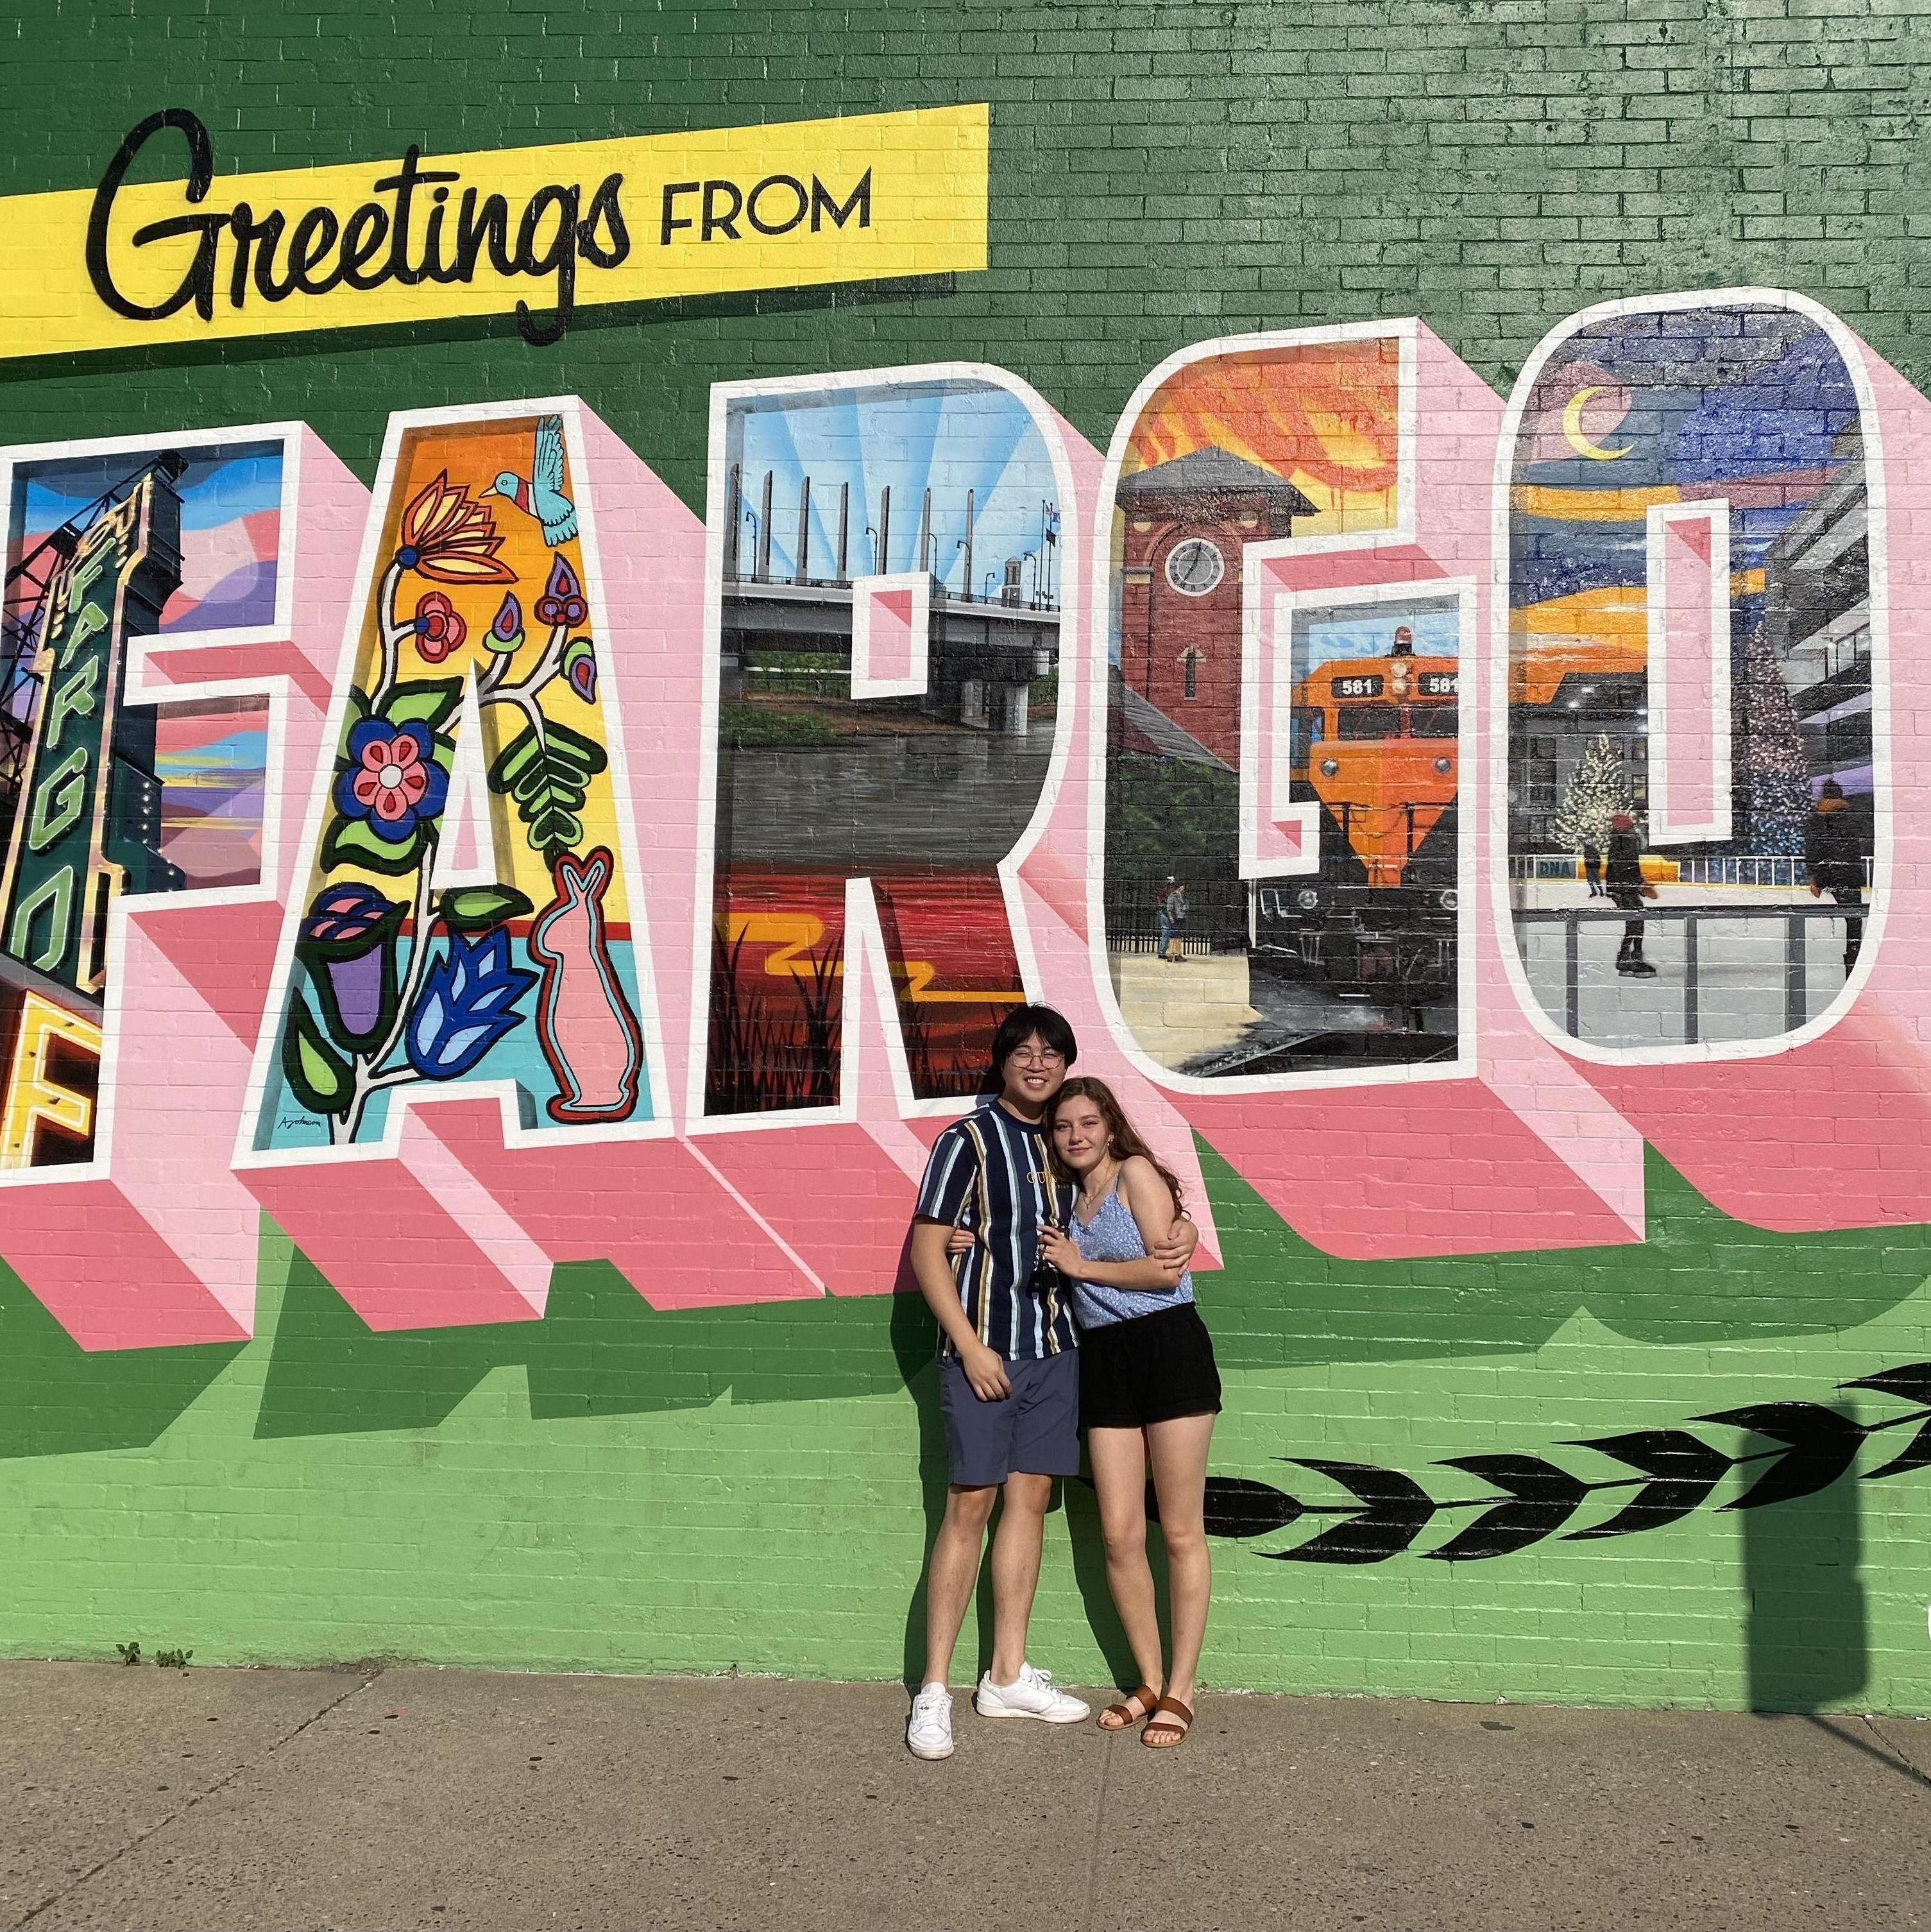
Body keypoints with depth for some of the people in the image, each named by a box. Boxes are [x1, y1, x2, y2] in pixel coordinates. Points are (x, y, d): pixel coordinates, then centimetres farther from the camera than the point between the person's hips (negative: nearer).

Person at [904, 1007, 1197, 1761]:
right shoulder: (968, 1140, -6)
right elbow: (926, 1250, -9)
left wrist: (1182, 1231, -3)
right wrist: (970, 1345, -15)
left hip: (1055, 1346, 6)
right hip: (984, 1348, -6)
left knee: (1030, 1497, 9)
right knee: (970, 1505, -5)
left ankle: (1007, 1676, 20)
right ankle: (934, 1689, 3)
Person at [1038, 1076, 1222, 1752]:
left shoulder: (1136, 1172, -2)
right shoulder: (1069, 1198, 18)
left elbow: (1166, 1271, -10)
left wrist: (1081, 1265, -8)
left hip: (1169, 1349, -6)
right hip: (1103, 1361, 6)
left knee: (1181, 1533, 1)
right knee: (1119, 1536, 3)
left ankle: (1181, 1689, 9)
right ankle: (1150, 1681, 17)